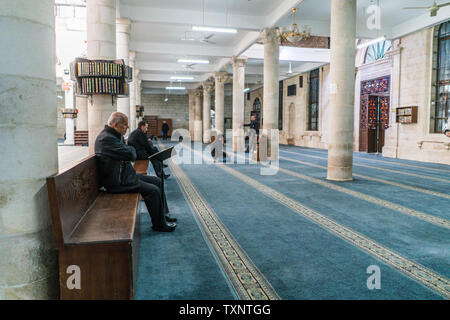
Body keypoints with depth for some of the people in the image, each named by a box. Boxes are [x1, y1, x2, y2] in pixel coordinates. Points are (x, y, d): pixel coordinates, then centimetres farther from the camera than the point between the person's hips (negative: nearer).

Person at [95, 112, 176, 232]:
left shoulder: (113, 135, 14)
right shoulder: (106, 138, -21)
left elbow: (131, 153, 13)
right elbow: (131, 154, -26)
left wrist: (128, 150, -11)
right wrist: (131, 149, -3)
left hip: (123, 175, 11)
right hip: (117, 182, -11)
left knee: (157, 181, 11)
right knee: (153, 190, -18)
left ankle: (163, 215, 17)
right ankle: (159, 224, -1)